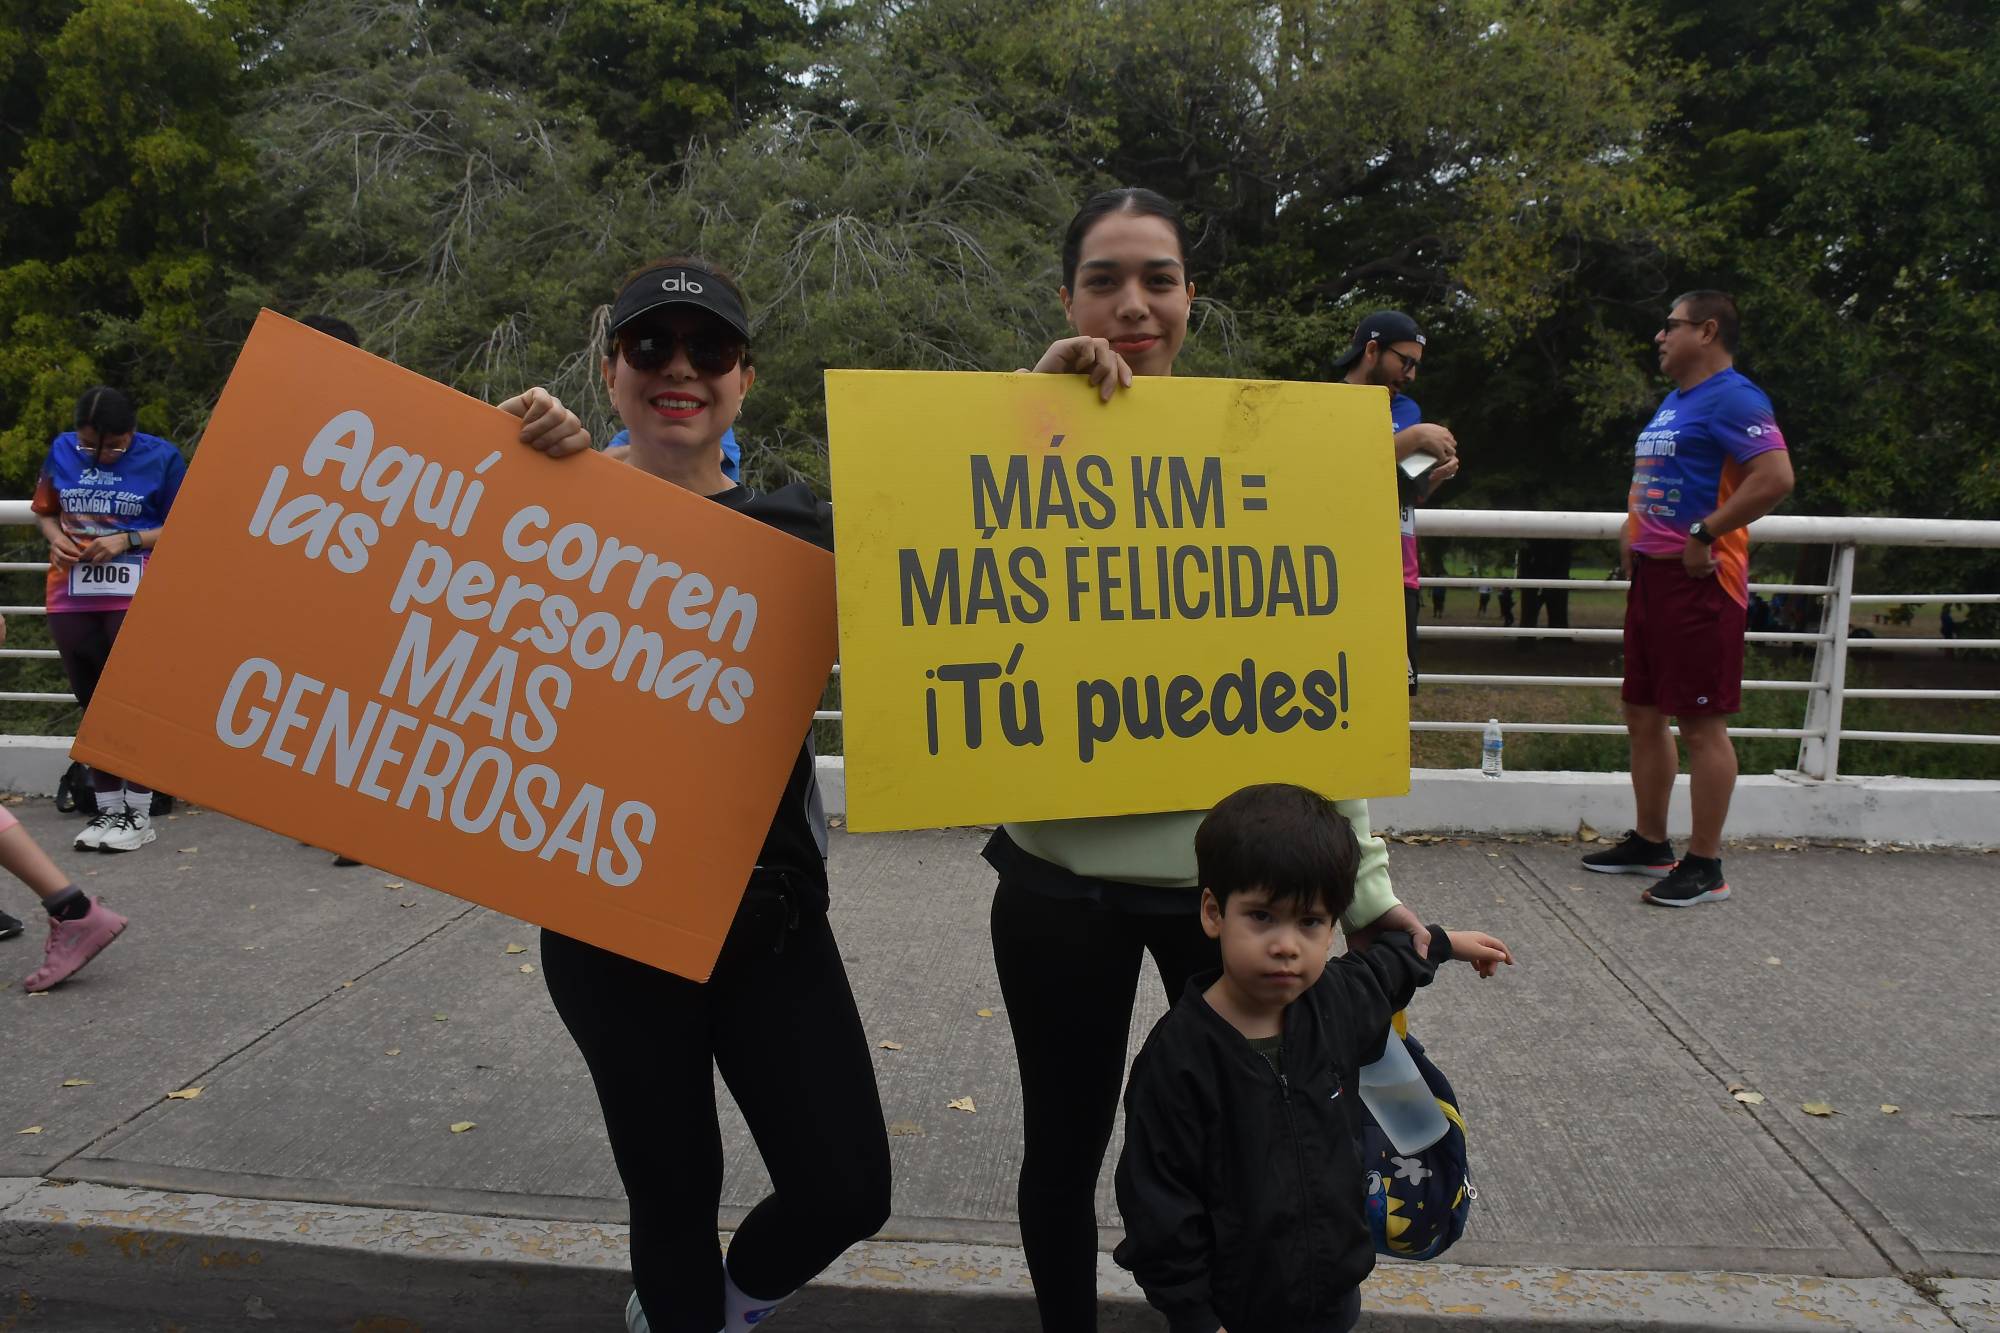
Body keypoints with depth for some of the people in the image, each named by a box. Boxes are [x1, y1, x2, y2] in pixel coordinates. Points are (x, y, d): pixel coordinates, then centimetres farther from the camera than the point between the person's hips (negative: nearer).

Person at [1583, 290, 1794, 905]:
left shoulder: (1732, 398, -11)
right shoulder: (1673, 402, 19)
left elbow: (1776, 477, -23)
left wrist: (1703, 535, -21)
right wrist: (1632, 530, 16)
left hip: (1699, 579, -10)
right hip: (1652, 575, 10)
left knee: (1702, 722, -5)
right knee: (1642, 713, 15)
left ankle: (1704, 866, 3)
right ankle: (1650, 843, 27)